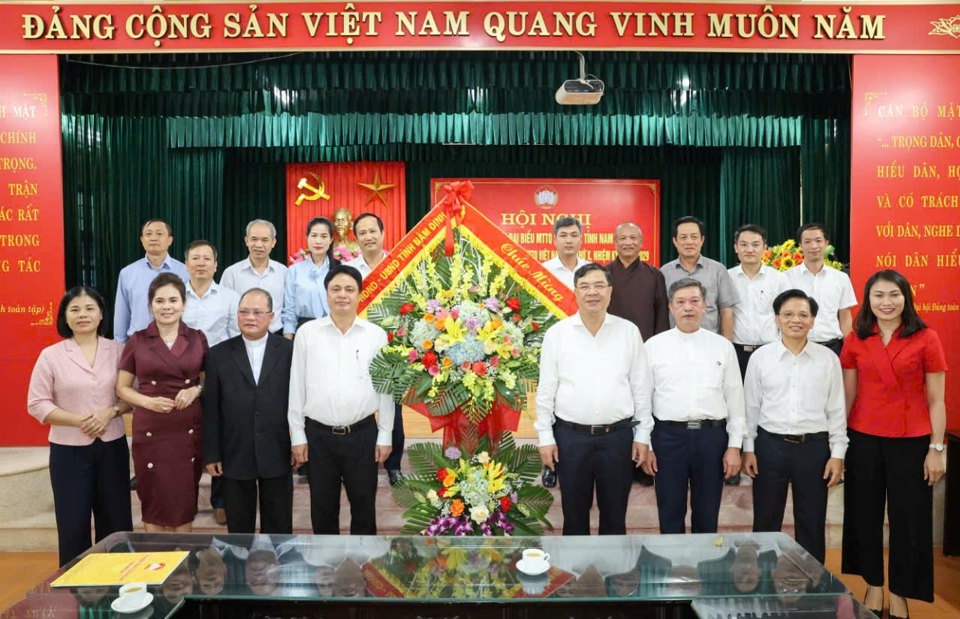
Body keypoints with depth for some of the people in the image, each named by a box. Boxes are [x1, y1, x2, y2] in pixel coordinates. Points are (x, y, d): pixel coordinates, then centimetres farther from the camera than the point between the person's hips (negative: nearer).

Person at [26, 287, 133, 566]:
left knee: (116, 521, 9)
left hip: (112, 446, 2)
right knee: (73, 523, 5)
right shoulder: (50, 355, -3)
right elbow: (37, 403, -4)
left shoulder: (118, 350, 2)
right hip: (69, 450, -2)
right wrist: (78, 420, -15)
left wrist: (110, 412, -14)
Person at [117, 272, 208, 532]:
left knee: (185, 499, 7)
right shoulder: (137, 341, 1)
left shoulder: (197, 339, 4)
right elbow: (122, 388, 6)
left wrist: (196, 390, -9)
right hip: (150, 431, -1)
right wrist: (148, 401, -13)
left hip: (189, 431, 1)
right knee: (154, 500, 5)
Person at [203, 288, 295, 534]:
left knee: (279, 527, 11)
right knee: (239, 528, 13)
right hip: (234, 456, 1)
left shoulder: (289, 351, -1)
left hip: (277, 455, -1)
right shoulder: (219, 354, 2)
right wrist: (211, 454, -1)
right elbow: (211, 409, 1)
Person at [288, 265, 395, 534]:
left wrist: (384, 436, 1)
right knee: (322, 508, 13)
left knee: (364, 505, 12)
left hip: (363, 433, 0)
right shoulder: (307, 333, 0)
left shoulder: (376, 335, 0)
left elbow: (385, 387, 2)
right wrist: (297, 435, 1)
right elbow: (297, 387, 3)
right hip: (318, 434, 0)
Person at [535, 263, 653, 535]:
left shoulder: (629, 331, 1)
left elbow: (641, 387, 4)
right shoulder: (557, 333, -2)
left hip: (618, 435, 1)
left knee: (615, 514, 13)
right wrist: (545, 437, -1)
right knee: (575, 512, 12)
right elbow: (546, 390, 1)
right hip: (571, 435, 0)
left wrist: (642, 435, 3)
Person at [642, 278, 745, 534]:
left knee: (707, 517, 12)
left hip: (712, 435, 1)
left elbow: (735, 399, 6)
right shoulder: (653, 346, 1)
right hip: (668, 435, -1)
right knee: (670, 516, 10)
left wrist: (734, 445, 2)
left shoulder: (723, 346, 5)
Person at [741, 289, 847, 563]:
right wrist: (748, 448, 3)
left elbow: (836, 410, 3)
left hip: (814, 447, 0)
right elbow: (751, 407, 4)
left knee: (812, 523, 11)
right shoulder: (760, 357, -1)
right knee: (766, 521, 10)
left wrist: (837, 453, 0)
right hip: (770, 445, 0)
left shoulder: (828, 358, 0)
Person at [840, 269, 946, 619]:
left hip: (911, 441, -2)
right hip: (863, 439, 2)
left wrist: (937, 448, -4)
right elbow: (847, 395, 6)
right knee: (865, 515, 12)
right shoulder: (855, 340, 1)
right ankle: (874, 586, 30)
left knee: (908, 517, 9)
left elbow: (936, 400, -2)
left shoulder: (926, 339, -5)